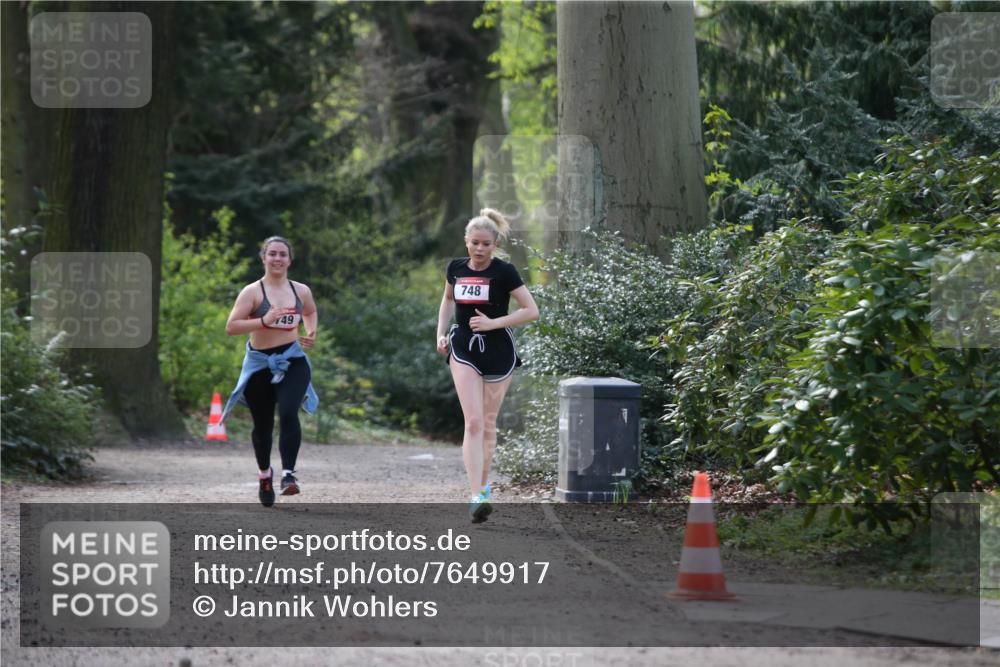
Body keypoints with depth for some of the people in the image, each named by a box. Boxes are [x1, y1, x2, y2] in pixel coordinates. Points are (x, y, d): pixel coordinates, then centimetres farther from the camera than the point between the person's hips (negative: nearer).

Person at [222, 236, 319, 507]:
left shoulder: (301, 291, 7)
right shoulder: (253, 292, -5)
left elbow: (310, 313, 30)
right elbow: (231, 327, -13)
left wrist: (311, 333, 10)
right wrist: (263, 321, -25)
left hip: (292, 361, 1)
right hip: (260, 364, -1)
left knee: (289, 414, -23)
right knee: (262, 424, 10)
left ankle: (288, 473, -25)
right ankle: (264, 474, 35)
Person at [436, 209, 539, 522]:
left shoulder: (504, 272, -9)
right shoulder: (456, 268, 3)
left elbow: (531, 311, -9)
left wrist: (493, 323, -16)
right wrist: (441, 333, 10)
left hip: (497, 351, -1)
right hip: (463, 350, 1)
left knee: (488, 423, 10)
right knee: (473, 422, -13)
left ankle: (483, 485, 30)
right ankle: (476, 497, -22)